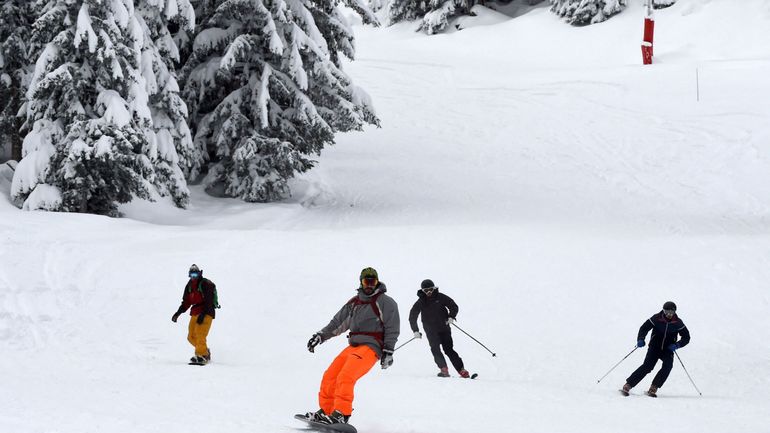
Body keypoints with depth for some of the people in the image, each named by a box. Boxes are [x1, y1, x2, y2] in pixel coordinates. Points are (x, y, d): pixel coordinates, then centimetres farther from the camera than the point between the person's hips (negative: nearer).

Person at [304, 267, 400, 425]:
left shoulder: (385, 302, -3)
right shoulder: (354, 303, 16)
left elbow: (392, 329, -5)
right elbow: (338, 323, 23)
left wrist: (388, 351, -11)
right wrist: (320, 336, 15)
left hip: (370, 348, -7)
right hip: (353, 346, 7)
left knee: (345, 377, -24)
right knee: (329, 377, 2)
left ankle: (342, 415, -23)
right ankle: (326, 411, 14)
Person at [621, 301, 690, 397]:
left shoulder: (678, 323, -6)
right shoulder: (656, 319, -10)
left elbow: (686, 337, 2)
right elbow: (644, 328, -7)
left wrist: (677, 345, -16)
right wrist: (640, 339, -25)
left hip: (668, 350, 2)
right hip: (655, 347, -2)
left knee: (667, 366, -24)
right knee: (647, 366, -18)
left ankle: (653, 389, -19)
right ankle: (627, 386, -14)